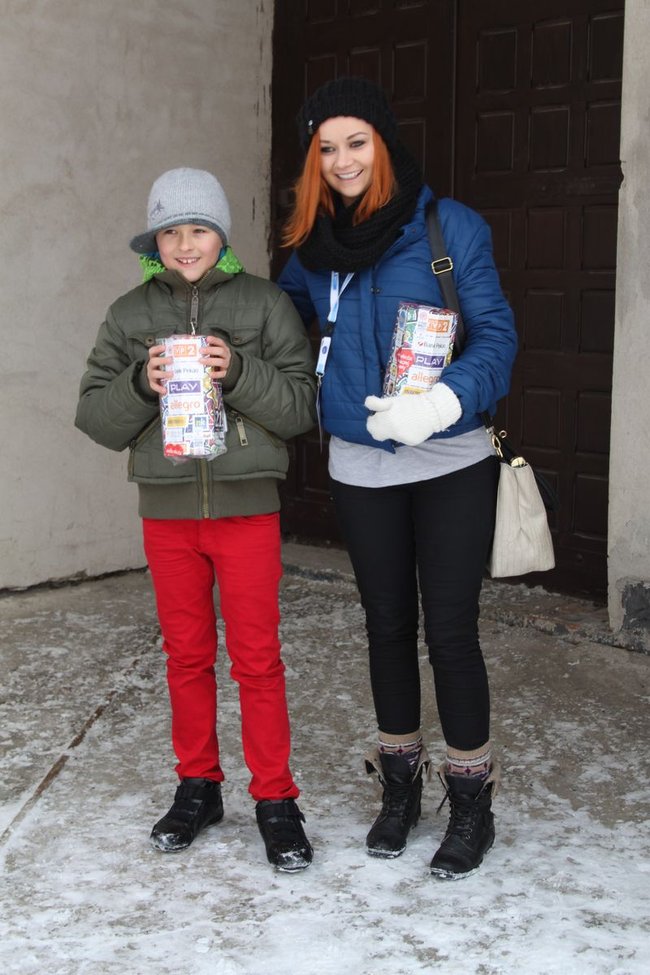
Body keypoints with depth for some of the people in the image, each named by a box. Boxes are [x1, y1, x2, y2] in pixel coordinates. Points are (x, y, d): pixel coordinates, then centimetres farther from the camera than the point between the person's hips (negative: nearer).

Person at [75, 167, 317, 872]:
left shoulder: (264, 304, -1)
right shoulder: (130, 314, 6)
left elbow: (299, 406, -5)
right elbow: (95, 418, 2)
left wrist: (238, 373, -20)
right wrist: (141, 383, -16)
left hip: (247, 504, -2)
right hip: (166, 509, 3)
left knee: (257, 658, 1)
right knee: (186, 655, 12)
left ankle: (275, 799, 13)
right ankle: (197, 786, 27)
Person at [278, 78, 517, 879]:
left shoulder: (450, 227, -8)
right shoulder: (310, 246, 4)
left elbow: (496, 334, -12)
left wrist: (442, 403, -28)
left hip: (452, 466, -4)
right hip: (360, 471, 4)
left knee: (449, 630, -1)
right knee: (387, 626, 14)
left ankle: (471, 799, 16)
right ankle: (399, 784, 30)